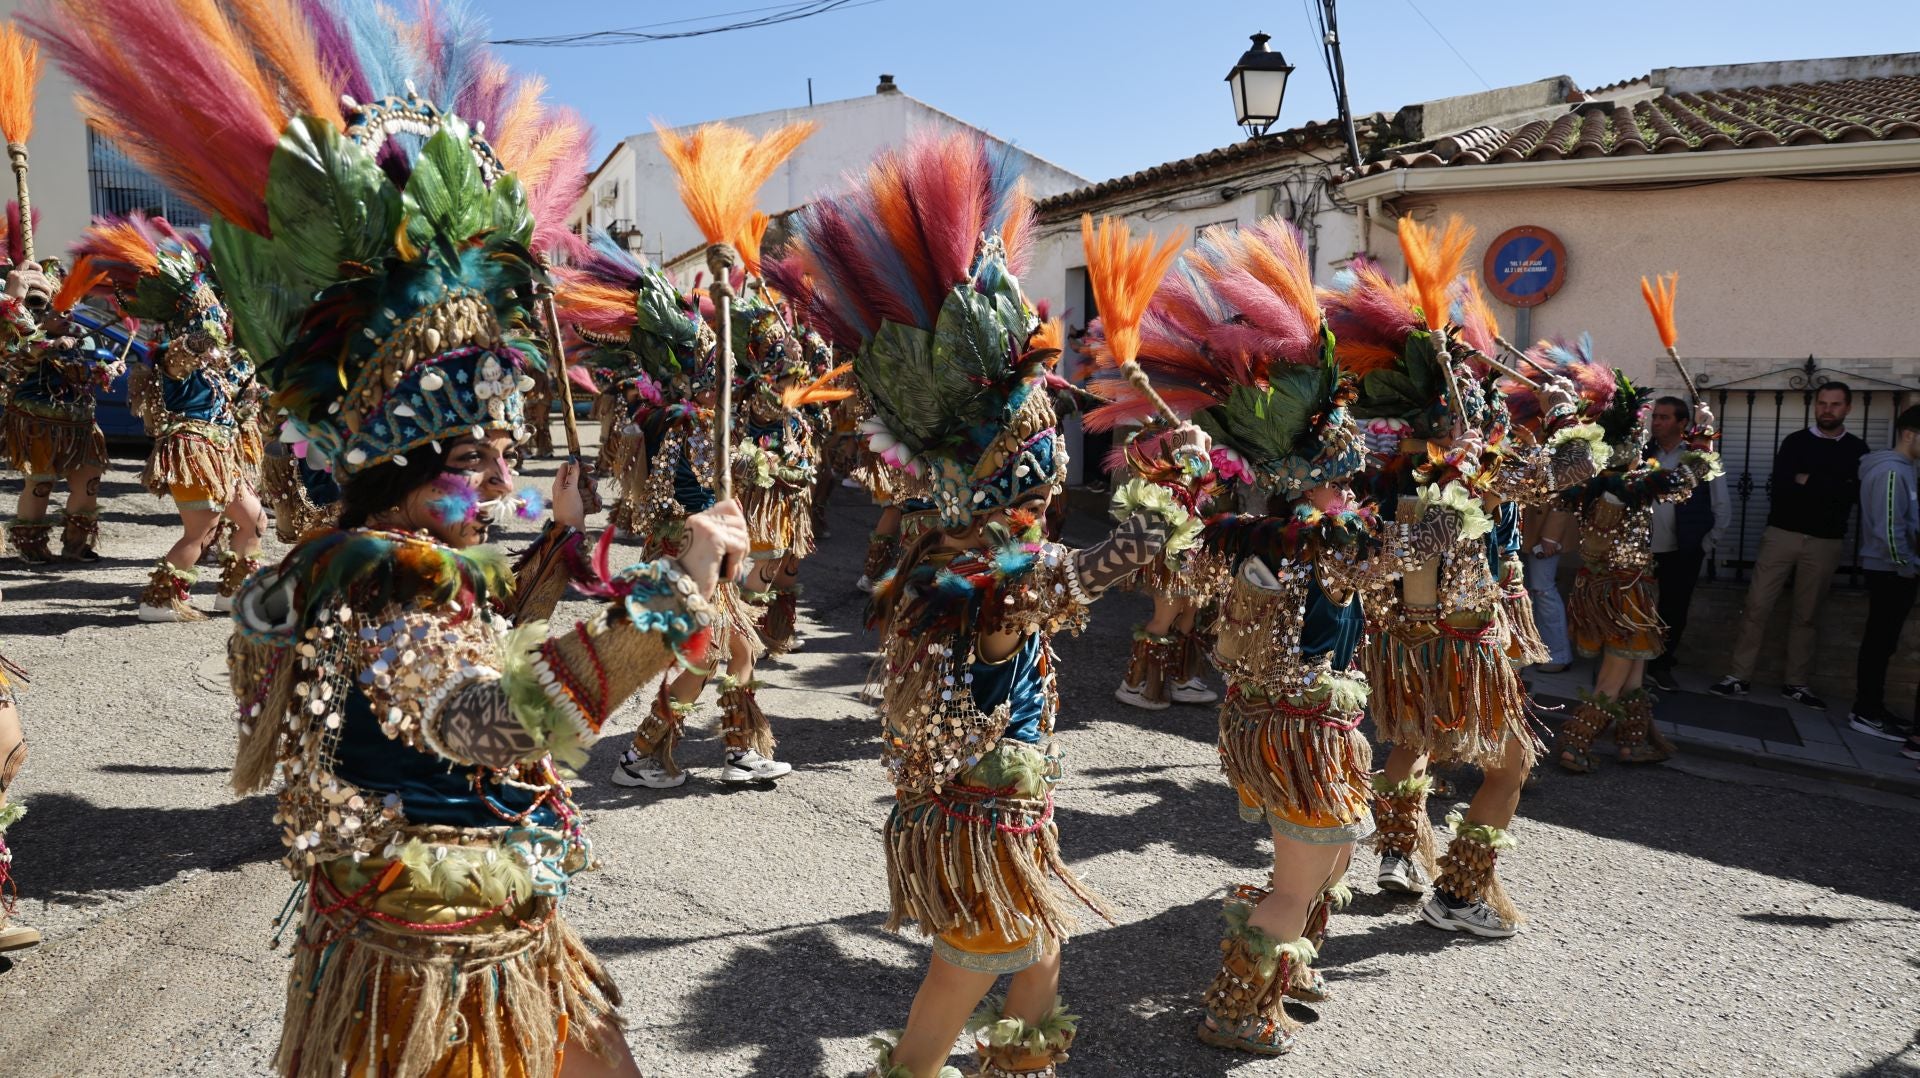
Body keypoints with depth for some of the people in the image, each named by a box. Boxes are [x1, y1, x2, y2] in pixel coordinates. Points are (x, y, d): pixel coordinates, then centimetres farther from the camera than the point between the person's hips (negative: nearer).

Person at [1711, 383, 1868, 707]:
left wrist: (1808, 482, -13)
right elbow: (1779, 488, -9)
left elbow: (1855, 494, -8)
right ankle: (1740, 677, 1)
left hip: (1825, 542, 1)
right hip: (1782, 534, -1)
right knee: (1756, 606, -4)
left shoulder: (1857, 450, 6)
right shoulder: (1795, 442, 4)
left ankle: (1797, 683, 16)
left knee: (1807, 615, 8)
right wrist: (1831, 490, -13)